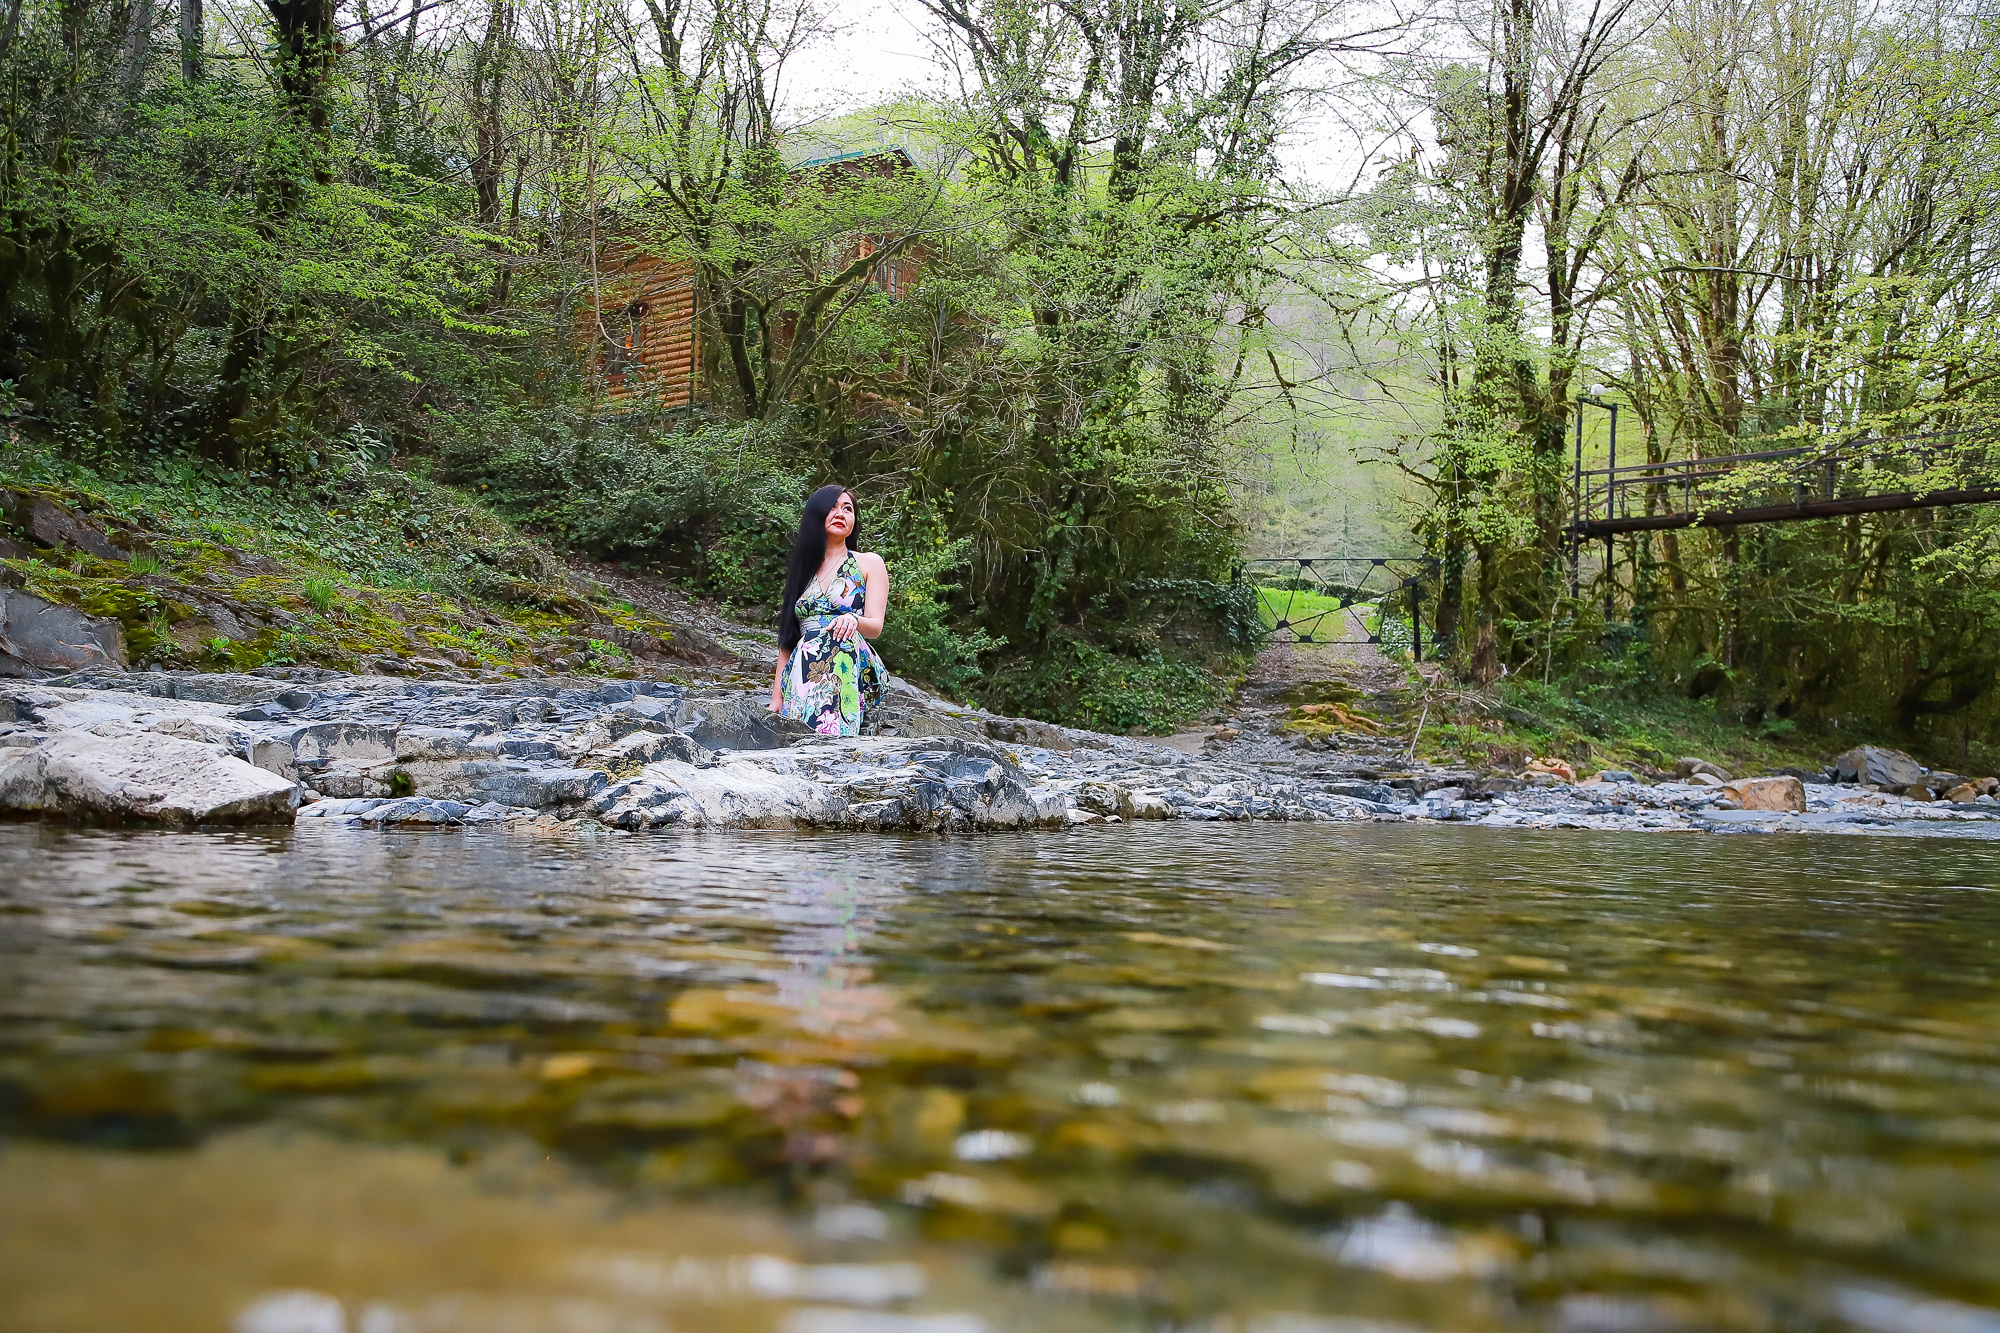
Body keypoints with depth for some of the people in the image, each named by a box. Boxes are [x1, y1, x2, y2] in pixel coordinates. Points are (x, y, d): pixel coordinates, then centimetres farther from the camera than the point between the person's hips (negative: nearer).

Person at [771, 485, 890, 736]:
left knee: (838, 642, -37)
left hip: (853, 664, -3)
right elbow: (787, 640, 19)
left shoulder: (869, 563, 16)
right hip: (803, 669, 3)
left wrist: (853, 620, -24)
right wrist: (776, 699, 8)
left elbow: (875, 626, 2)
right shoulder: (802, 570, 24)